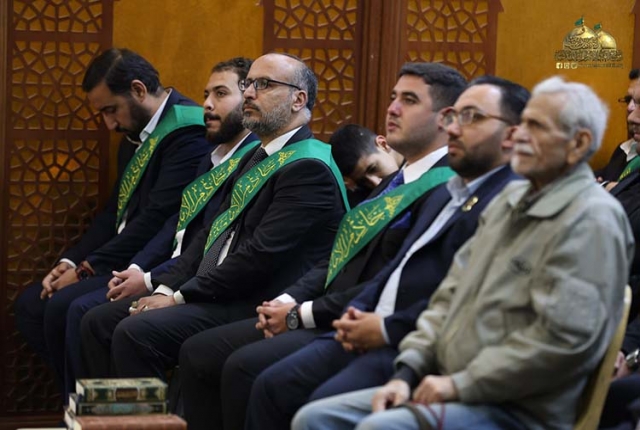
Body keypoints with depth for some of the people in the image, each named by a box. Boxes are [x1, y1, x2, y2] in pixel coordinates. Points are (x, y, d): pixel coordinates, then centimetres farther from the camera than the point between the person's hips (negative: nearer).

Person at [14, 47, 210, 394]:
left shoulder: (188, 131, -16)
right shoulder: (135, 134, 16)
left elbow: (157, 219, -21)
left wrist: (87, 269, -16)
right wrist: (71, 261, 3)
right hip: (124, 261, 10)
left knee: (63, 308, -23)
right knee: (30, 304, 4)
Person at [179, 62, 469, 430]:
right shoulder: (396, 181, 20)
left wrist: (303, 314, -14)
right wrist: (287, 301, 0)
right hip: (328, 316, 10)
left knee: (246, 366, -27)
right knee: (198, 352, 2)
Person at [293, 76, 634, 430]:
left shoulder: (591, 220, -11)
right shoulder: (511, 199, 17)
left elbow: (565, 337, -21)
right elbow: (451, 293, 17)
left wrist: (460, 384, -16)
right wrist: (407, 372, 3)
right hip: (451, 387, 9)